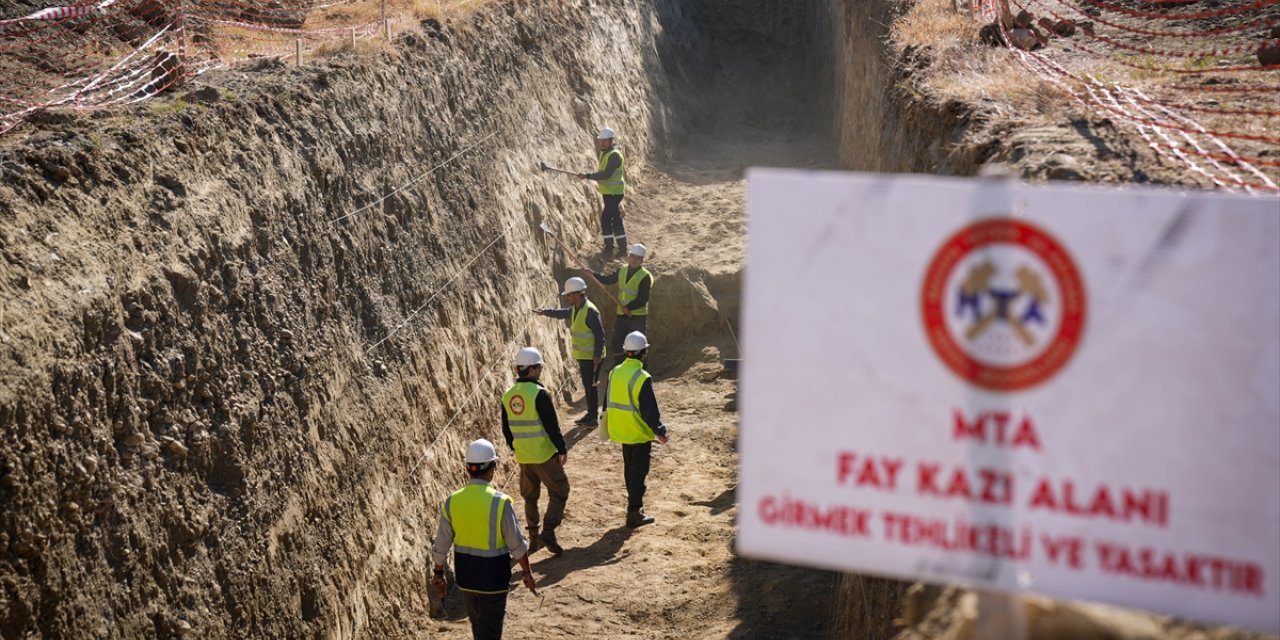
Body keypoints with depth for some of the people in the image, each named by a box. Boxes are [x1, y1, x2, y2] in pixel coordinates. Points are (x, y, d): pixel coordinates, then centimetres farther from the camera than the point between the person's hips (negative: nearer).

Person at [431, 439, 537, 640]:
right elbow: (517, 545, -11)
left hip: (465, 577, 4)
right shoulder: (500, 502, -18)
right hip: (493, 578, -4)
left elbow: (441, 545, 0)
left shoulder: (452, 501, -7)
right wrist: (527, 573, 3)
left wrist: (438, 573, 14)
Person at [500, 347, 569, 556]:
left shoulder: (508, 396, 4)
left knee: (530, 496, 18)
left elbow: (506, 429, 12)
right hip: (544, 455, -7)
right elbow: (552, 426, -17)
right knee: (559, 492, 4)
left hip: (522, 457, 7)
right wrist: (562, 450, -8)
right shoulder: (539, 394, -17)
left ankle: (533, 539, 21)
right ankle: (548, 533, -8)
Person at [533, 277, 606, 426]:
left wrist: (597, 355, -22)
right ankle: (590, 414, 25)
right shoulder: (575, 308, 7)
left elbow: (600, 335, -21)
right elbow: (563, 313, 30)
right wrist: (545, 312, 32)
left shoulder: (590, 311, -21)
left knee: (591, 386, -4)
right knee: (587, 385, 15)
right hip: (582, 356, 9)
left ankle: (593, 417, 3)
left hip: (591, 357, -9)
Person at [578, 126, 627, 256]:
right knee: (616, 219, 14)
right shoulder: (604, 152, 11)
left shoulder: (614, 155, -20)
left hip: (614, 192, -10)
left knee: (605, 219, -10)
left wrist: (587, 176, -30)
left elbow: (606, 174, -29)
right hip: (608, 192, 10)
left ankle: (609, 248, -4)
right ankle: (622, 247, 21)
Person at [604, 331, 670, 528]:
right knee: (639, 473, 2)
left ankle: (636, 503, 34)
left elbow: (608, 402, 12)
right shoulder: (642, 378, -22)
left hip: (620, 430, 7)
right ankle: (634, 513, 4)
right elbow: (650, 410, -20)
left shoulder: (615, 373, 1)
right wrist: (659, 431, -10)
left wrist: (607, 423, 25)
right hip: (639, 432, -7)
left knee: (629, 470, 20)